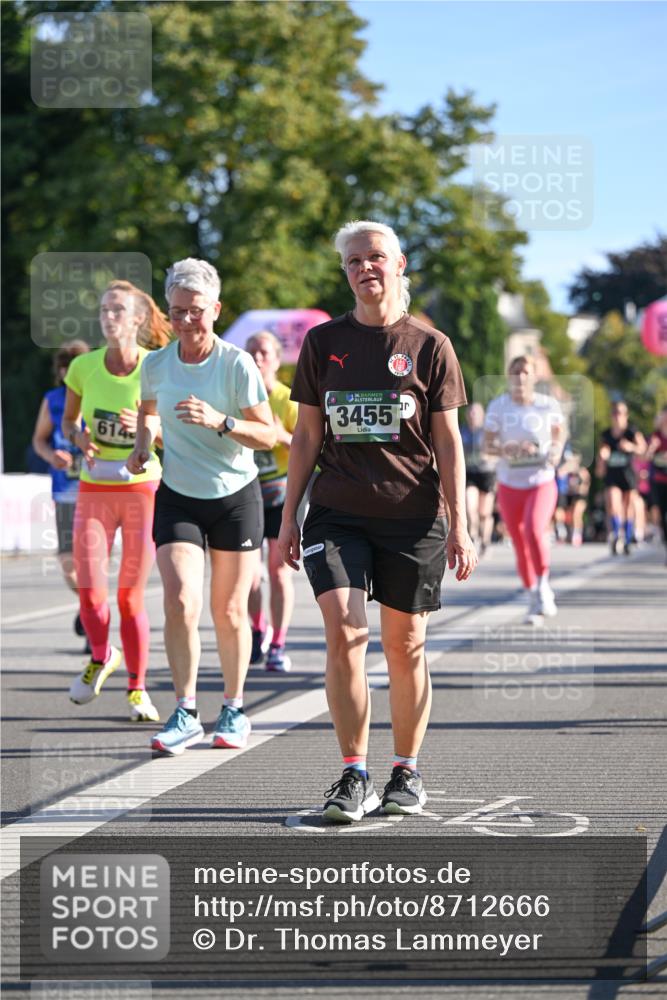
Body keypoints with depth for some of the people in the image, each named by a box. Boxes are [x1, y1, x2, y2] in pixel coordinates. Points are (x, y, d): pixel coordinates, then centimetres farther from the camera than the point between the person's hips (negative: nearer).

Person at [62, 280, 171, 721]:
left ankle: (138, 689, 17)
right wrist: (79, 438, -8)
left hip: (144, 490, -2)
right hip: (95, 490, 2)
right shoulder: (84, 367, -2)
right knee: (90, 594, -7)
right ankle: (100, 659, 25)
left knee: (131, 598, 0)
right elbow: (68, 421, 14)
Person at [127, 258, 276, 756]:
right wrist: (143, 446, 3)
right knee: (180, 603, -15)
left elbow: (269, 434, -14)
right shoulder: (156, 365, -1)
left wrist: (220, 422, -28)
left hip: (236, 496, -2)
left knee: (230, 613, 5)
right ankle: (186, 714, -7)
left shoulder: (238, 364, -12)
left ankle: (234, 709, 23)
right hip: (177, 497, 2)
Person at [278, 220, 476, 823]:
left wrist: (460, 525, -2)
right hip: (339, 513, 1)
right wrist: (289, 517, 8)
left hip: (412, 516, -1)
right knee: (344, 634, -14)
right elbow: (307, 436, 12)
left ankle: (407, 771, 20)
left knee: (406, 647, 5)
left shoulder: (430, 347, 3)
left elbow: (448, 442, 4)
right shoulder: (324, 343, 8)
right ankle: (354, 775, -7)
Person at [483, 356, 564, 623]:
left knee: (535, 530, -28)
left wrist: (556, 451, -11)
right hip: (510, 485, 2)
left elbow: (559, 434, 10)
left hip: (542, 483, -2)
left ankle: (543, 583, -7)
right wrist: (505, 449, -24)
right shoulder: (498, 406, -5)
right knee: (520, 547, 7)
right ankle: (534, 600, 27)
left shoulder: (548, 405, -5)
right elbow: (487, 445, -3)